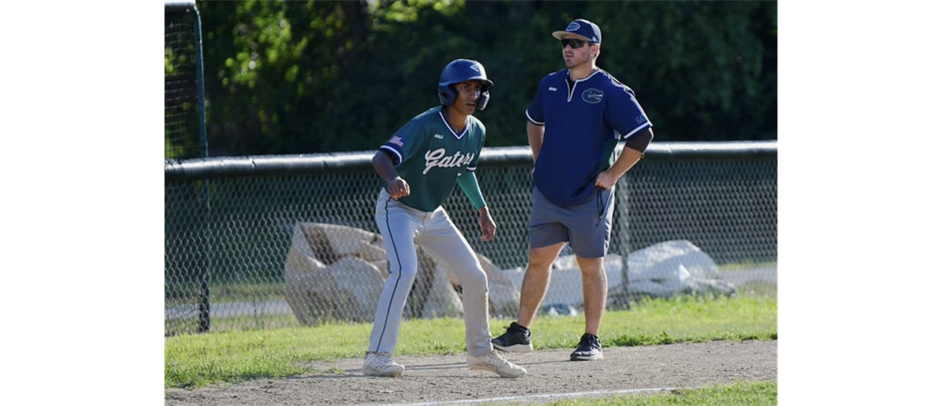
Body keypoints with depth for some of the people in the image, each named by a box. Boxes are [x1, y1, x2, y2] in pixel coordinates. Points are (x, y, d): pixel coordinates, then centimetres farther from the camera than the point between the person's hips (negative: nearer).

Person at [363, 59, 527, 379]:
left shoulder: (476, 131, -4)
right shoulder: (426, 126, -26)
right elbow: (382, 156, -38)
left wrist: (482, 210, 16)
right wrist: (392, 179, -59)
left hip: (433, 216, 7)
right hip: (398, 209, -7)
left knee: (475, 277, 6)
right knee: (405, 269, -29)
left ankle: (481, 352, 25)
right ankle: (378, 357, -28)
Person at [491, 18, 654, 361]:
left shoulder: (610, 92, -11)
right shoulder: (550, 85, 8)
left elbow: (642, 136, -13)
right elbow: (534, 121, 27)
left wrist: (612, 175, -13)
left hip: (589, 197, -6)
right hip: (548, 193, 6)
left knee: (591, 266, 1)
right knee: (538, 260, 9)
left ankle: (591, 341, 5)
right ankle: (520, 333, 15)